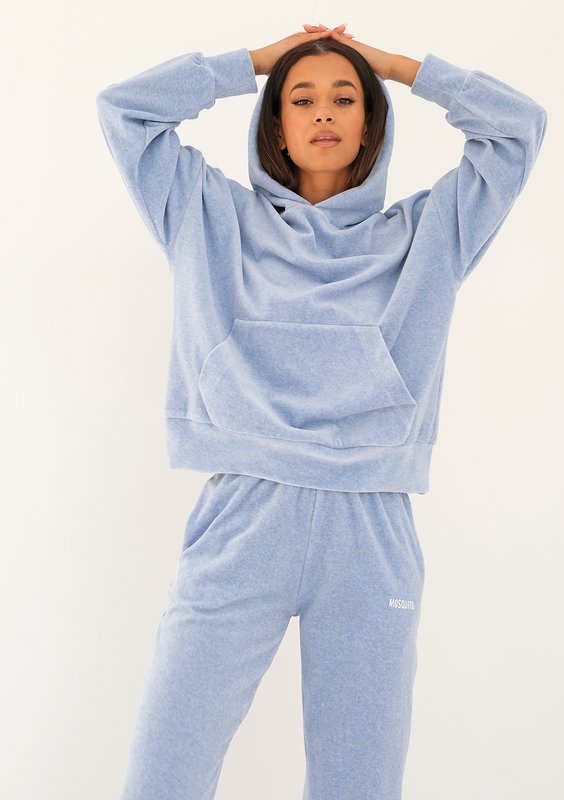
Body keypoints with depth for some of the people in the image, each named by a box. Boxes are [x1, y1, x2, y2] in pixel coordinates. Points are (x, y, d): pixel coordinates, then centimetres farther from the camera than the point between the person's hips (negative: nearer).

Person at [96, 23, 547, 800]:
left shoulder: (422, 234, 16)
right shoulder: (219, 222, 15)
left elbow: (519, 124, 17)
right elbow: (125, 106, 15)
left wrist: (396, 64, 21)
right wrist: (257, 59, 19)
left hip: (372, 538, 1)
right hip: (239, 523, 0)